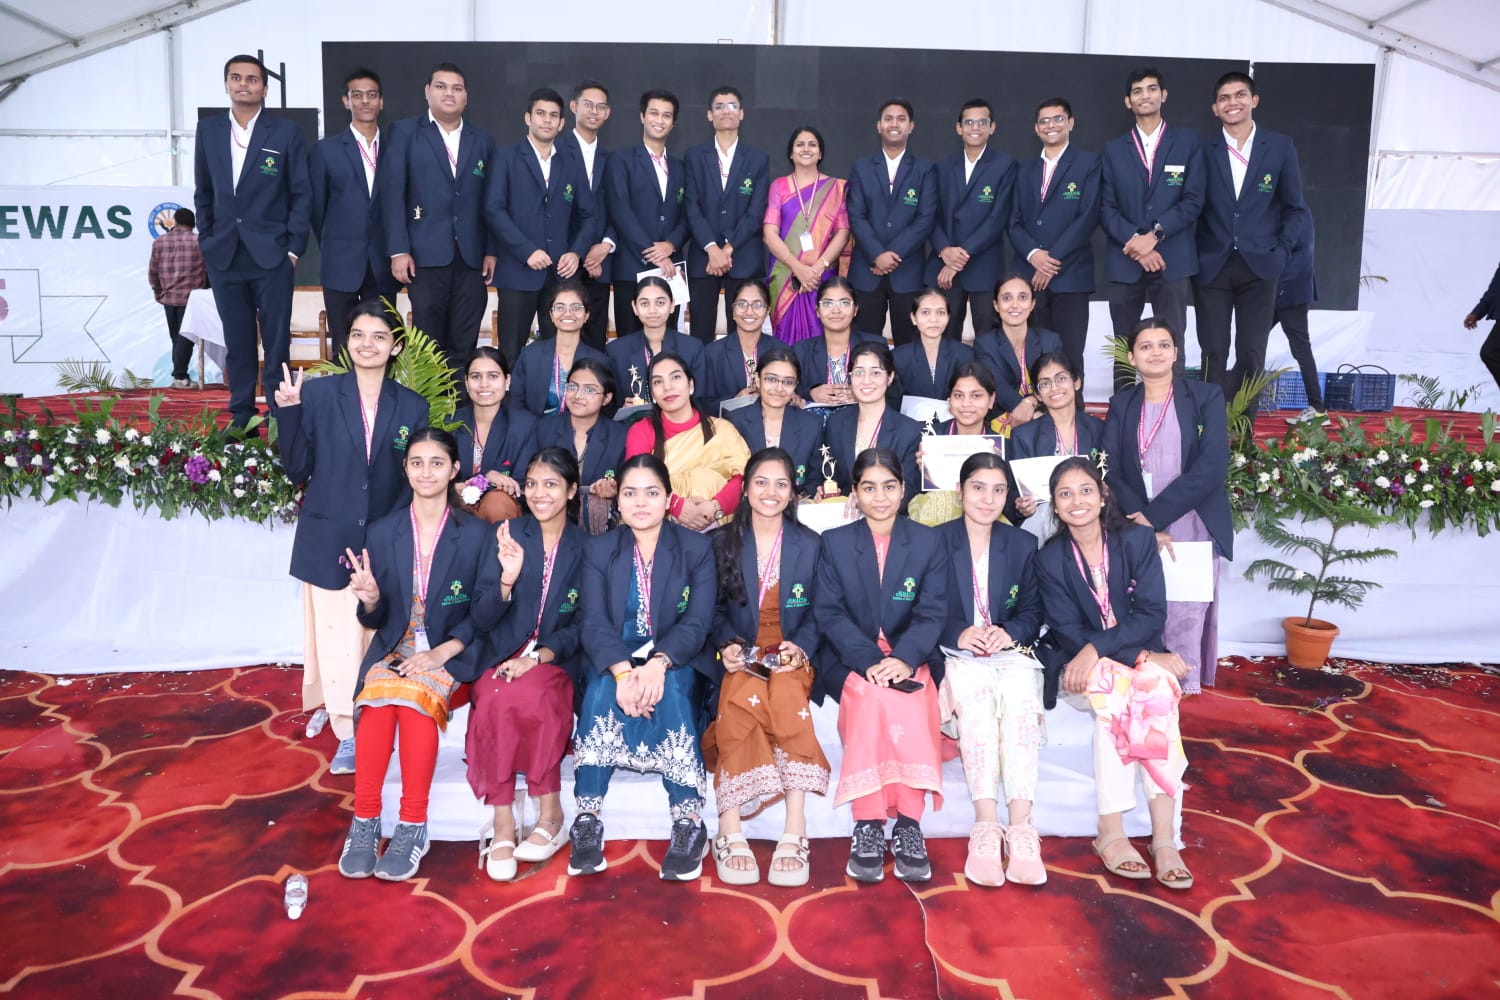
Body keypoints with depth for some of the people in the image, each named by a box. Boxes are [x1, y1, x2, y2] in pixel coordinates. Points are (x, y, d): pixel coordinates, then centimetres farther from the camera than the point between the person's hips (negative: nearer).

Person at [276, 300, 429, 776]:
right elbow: (297, 470, -1)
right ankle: (347, 734, 7)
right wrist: (288, 412, -12)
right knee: (336, 637, -2)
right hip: (329, 542, -1)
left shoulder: (412, 407, 4)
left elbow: (414, 482, 7)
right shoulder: (317, 393, 0)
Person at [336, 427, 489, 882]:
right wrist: (370, 600, -17)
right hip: (393, 649, 2)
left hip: (449, 653, -2)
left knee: (415, 696, -31)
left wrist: (441, 653, -16)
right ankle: (364, 822, -19)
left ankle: (412, 826, -22)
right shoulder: (383, 532, 5)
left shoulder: (474, 534, 0)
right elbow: (375, 620, 7)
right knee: (378, 700, -29)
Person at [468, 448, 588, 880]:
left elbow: (582, 626, 2)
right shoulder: (508, 534, 5)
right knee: (496, 699, -32)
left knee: (529, 695, -34)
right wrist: (507, 578, -20)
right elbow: (481, 619, -1)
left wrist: (539, 656, -15)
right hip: (502, 659, 1)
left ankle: (549, 815, -19)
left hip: (555, 662, -1)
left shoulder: (586, 547, 4)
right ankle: (502, 826, -25)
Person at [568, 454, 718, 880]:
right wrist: (622, 671, -29)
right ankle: (587, 821, -31)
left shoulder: (697, 548, 2)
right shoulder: (599, 550, 5)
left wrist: (658, 663, -29)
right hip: (614, 660, 1)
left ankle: (690, 823, -32)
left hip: (675, 664, -1)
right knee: (601, 691, -32)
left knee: (669, 689, -34)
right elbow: (594, 622, -8)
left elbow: (698, 622, -9)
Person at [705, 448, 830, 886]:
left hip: (790, 656, 0)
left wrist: (801, 647, -12)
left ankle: (793, 832, -38)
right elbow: (715, 609, 10)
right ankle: (730, 832, -36)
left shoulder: (809, 544, 9)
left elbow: (818, 613, 8)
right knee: (741, 695, -35)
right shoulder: (723, 542, 10)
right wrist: (727, 644, -10)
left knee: (786, 693, -36)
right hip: (741, 657, 0)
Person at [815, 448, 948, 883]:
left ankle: (908, 825, -29)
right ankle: (867, 827, -29)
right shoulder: (834, 542, 8)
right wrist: (869, 661, -19)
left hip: (908, 660, 1)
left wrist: (904, 659, -21)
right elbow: (830, 613, -2)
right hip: (849, 661, 0)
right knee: (871, 690, -33)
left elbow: (932, 613, -1)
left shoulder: (929, 542, 8)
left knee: (906, 697, -33)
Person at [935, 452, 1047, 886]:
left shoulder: (1023, 545, 16)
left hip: (1009, 652, 2)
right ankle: (985, 827, -40)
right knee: (977, 699, -36)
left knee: (1020, 700, -33)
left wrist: (1010, 633, -10)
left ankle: (1020, 827, -39)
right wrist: (958, 635, -15)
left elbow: (1033, 611, 12)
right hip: (955, 655, -2)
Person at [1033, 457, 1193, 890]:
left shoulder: (1138, 539, 0)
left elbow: (1152, 614, -9)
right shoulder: (1050, 558, -2)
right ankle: (1111, 832, -33)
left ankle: (1164, 836, -35)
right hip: (1082, 671, -1)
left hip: (1140, 660, 1)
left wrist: (1096, 649, -24)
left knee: (1157, 685, -32)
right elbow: (1068, 632, -8)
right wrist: (1147, 656, -19)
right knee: (1114, 683, -34)